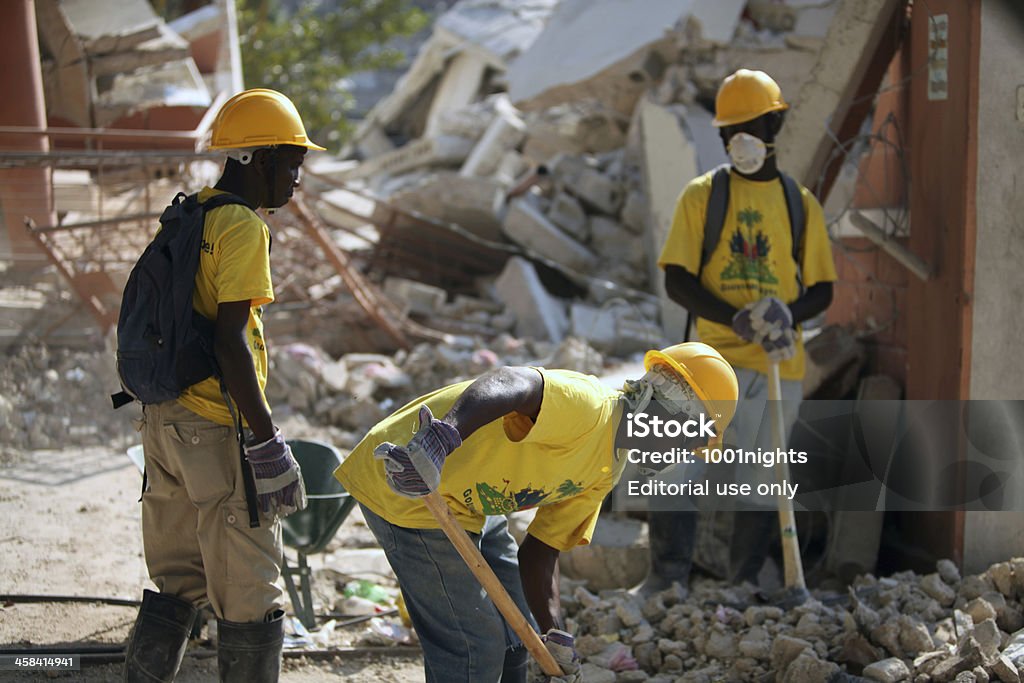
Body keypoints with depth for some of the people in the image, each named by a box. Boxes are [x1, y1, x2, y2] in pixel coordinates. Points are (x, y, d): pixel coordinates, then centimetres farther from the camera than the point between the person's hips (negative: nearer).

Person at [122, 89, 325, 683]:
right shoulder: (243, 228, -14)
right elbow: (230, 342, -22)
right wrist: (269, 444, -19)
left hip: (167, 422, 9)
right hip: (218, 432, -9)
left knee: (177, 584, 18)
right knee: (249, 599, 2)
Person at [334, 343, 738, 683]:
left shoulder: (606, 471, 7)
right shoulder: (586, 407, -24)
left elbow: (540, 551, 8)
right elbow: (510, 386, -44)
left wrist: (556, 638, -1)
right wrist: (443, 441, -60)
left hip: (467, 503, 11)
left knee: (514, 635, 19)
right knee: (475, 646, -7)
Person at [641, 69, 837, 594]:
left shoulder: (801, 204, 9)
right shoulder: (701, 196, 4)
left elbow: (822, 290, 10)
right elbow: (677, 281, -3)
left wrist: (785, 314, -13)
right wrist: (740, 319, -18)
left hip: (779, 365, 2)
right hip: (712, 358, -1)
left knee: (761, 481, 8)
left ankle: (744, 586, 22)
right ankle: (667, 579, 2)